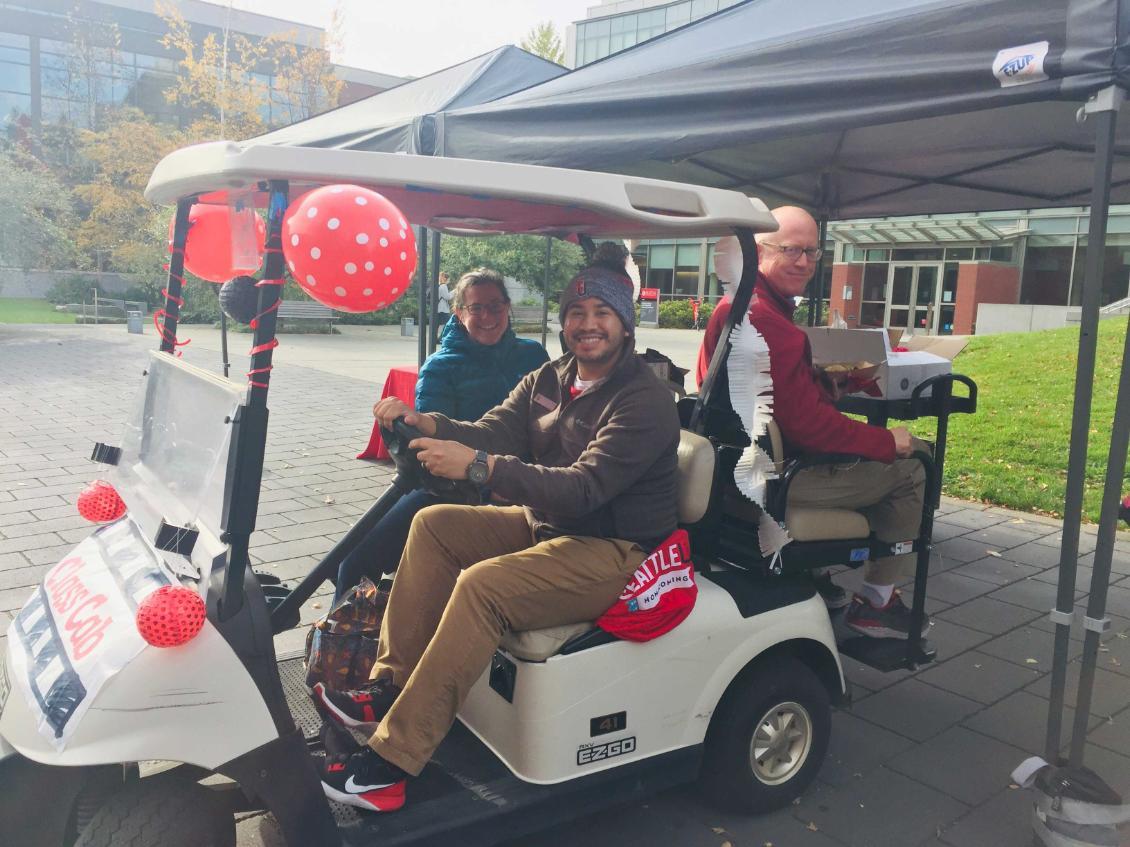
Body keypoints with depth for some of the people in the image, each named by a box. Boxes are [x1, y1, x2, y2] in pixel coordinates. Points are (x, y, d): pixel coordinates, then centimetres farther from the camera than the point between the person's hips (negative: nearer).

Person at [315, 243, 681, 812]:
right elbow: (490, 433, 0)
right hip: (547, 525, 9)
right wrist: (421, 421, -19)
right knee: (433, 524, 0)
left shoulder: (645, 402, -17)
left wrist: (479, 465, -35)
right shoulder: (548, 380, 9)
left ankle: (394, 758, -21)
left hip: (615, 550, -8)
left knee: (482, 584, -28)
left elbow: (583, 489, -27)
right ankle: (391, 685, 0)